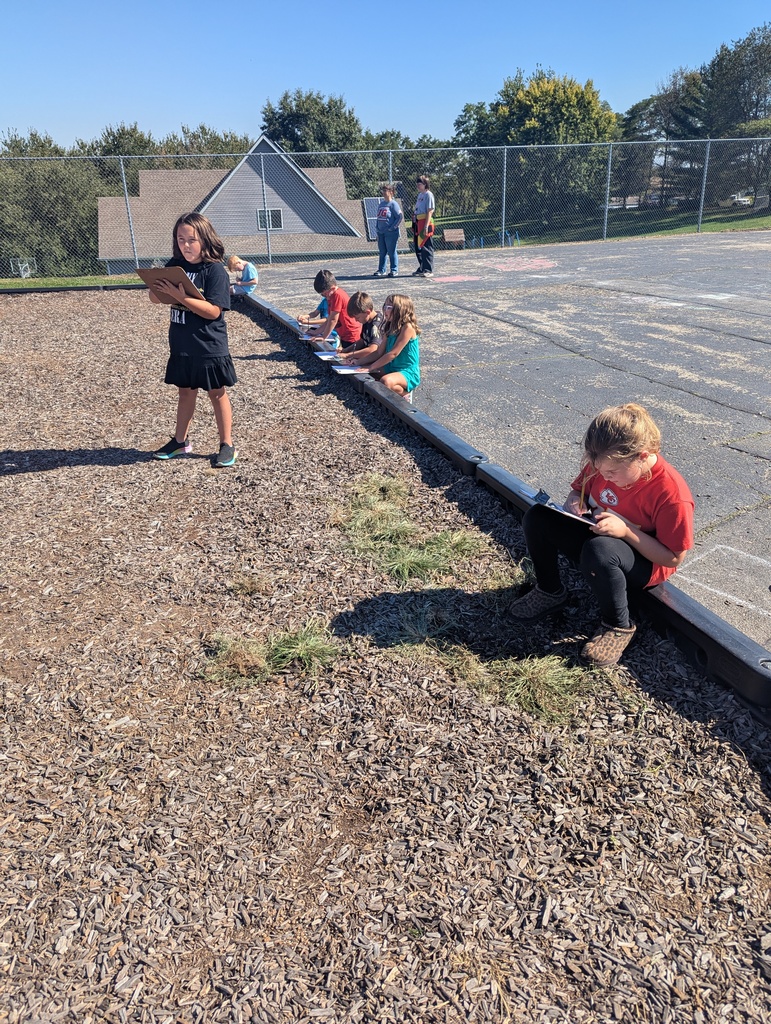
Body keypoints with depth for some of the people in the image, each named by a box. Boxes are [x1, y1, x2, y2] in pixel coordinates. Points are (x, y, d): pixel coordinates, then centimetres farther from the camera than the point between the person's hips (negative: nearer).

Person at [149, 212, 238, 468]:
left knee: (216, 393, 6)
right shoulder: (175, 265, 4)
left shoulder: (215, 270, -14)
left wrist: (180, 296, -27)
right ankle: (180, 441, 29)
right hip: (181, 345, 6)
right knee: (186, 391, 17)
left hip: (210, 346, -5)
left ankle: (227, 445, 17)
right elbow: (155, 298, 5)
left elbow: (213, 311, -21)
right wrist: (160, 290, -18)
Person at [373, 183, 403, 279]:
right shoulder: (381, 203, 14)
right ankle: (381, 270, 19)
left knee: (392, 252, -3)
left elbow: (400, 217, -11)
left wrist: (392, 228, -13)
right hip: (381, 232, 7)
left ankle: (394, 271, 5)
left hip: (391, 232, -7)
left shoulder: (393, 204, -7)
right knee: (382, 252, 11)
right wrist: (377, 227, 9)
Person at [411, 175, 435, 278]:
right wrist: (414, 225, 16)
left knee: (426, 247, -7)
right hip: (417, 223, 9)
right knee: (418, 248, 12)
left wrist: (426, 226, -22)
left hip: (425, 223, -9)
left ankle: (428, 270, -5)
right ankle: (421, 269, 22)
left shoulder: (428, 194, -7)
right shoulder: (419, 195, 18)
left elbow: (430, 211, -15)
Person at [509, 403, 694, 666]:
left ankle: (618, 627, -16)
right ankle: (550, 591, 7)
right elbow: (579, 489, 8)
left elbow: (673, 558, -21)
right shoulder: (602, 464, -13)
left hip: (644, 563, -6)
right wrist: (574, 502, -17)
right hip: (595, 535, 6)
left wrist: (626, 530, -32)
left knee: (598, 550, -41)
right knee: (537, 518, -15)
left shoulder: (672, 494, -29)